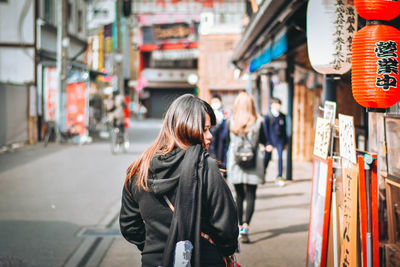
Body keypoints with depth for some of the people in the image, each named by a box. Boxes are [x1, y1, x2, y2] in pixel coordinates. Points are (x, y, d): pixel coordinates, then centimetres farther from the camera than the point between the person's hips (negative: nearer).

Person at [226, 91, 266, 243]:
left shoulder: (232, 121, -6)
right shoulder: (257, 122, -8)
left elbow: (230, 140, 7)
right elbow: (263, 141, 0)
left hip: (235, 163, 2)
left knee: (239, 196, 15)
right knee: (250, 196, -1)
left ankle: (241, 226, 24)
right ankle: (245, 227, -16)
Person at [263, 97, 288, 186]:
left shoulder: (282, 116, 8)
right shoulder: (267, 116, -2)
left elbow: (284, 129, 14)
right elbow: (265, 131, -2)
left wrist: (285, 142, 14)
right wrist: (268, 143, -7)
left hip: (280, 140, 2)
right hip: (270, 140, -2)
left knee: (280, 157, -9)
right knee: (267, 158, 2)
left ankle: (279, 177, 0)